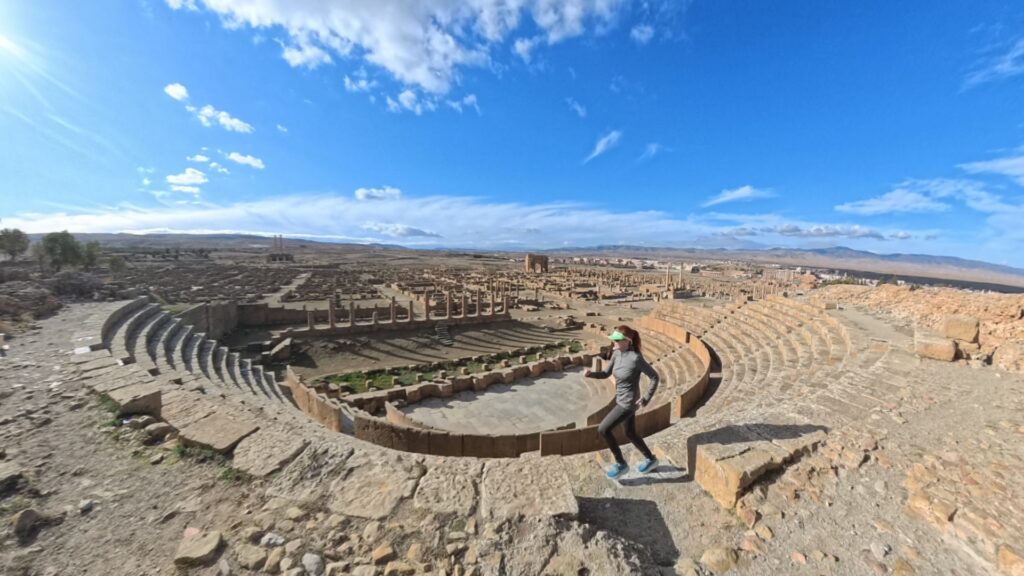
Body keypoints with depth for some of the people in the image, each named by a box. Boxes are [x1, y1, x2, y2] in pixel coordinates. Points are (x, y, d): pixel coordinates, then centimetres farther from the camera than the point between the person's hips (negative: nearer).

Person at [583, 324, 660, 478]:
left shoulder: (636, 358, -25)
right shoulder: (617, 353, -3)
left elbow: (654, 377, -16)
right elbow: (606, 373, 3)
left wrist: (646, 399, -15)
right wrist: (590, 373, -15)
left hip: (629, 403, -8)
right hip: (621, 401, 8)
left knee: (603, 429, -5)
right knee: (631, 434, 24)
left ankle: (621, 464, 15)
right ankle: (651, 459, 47)